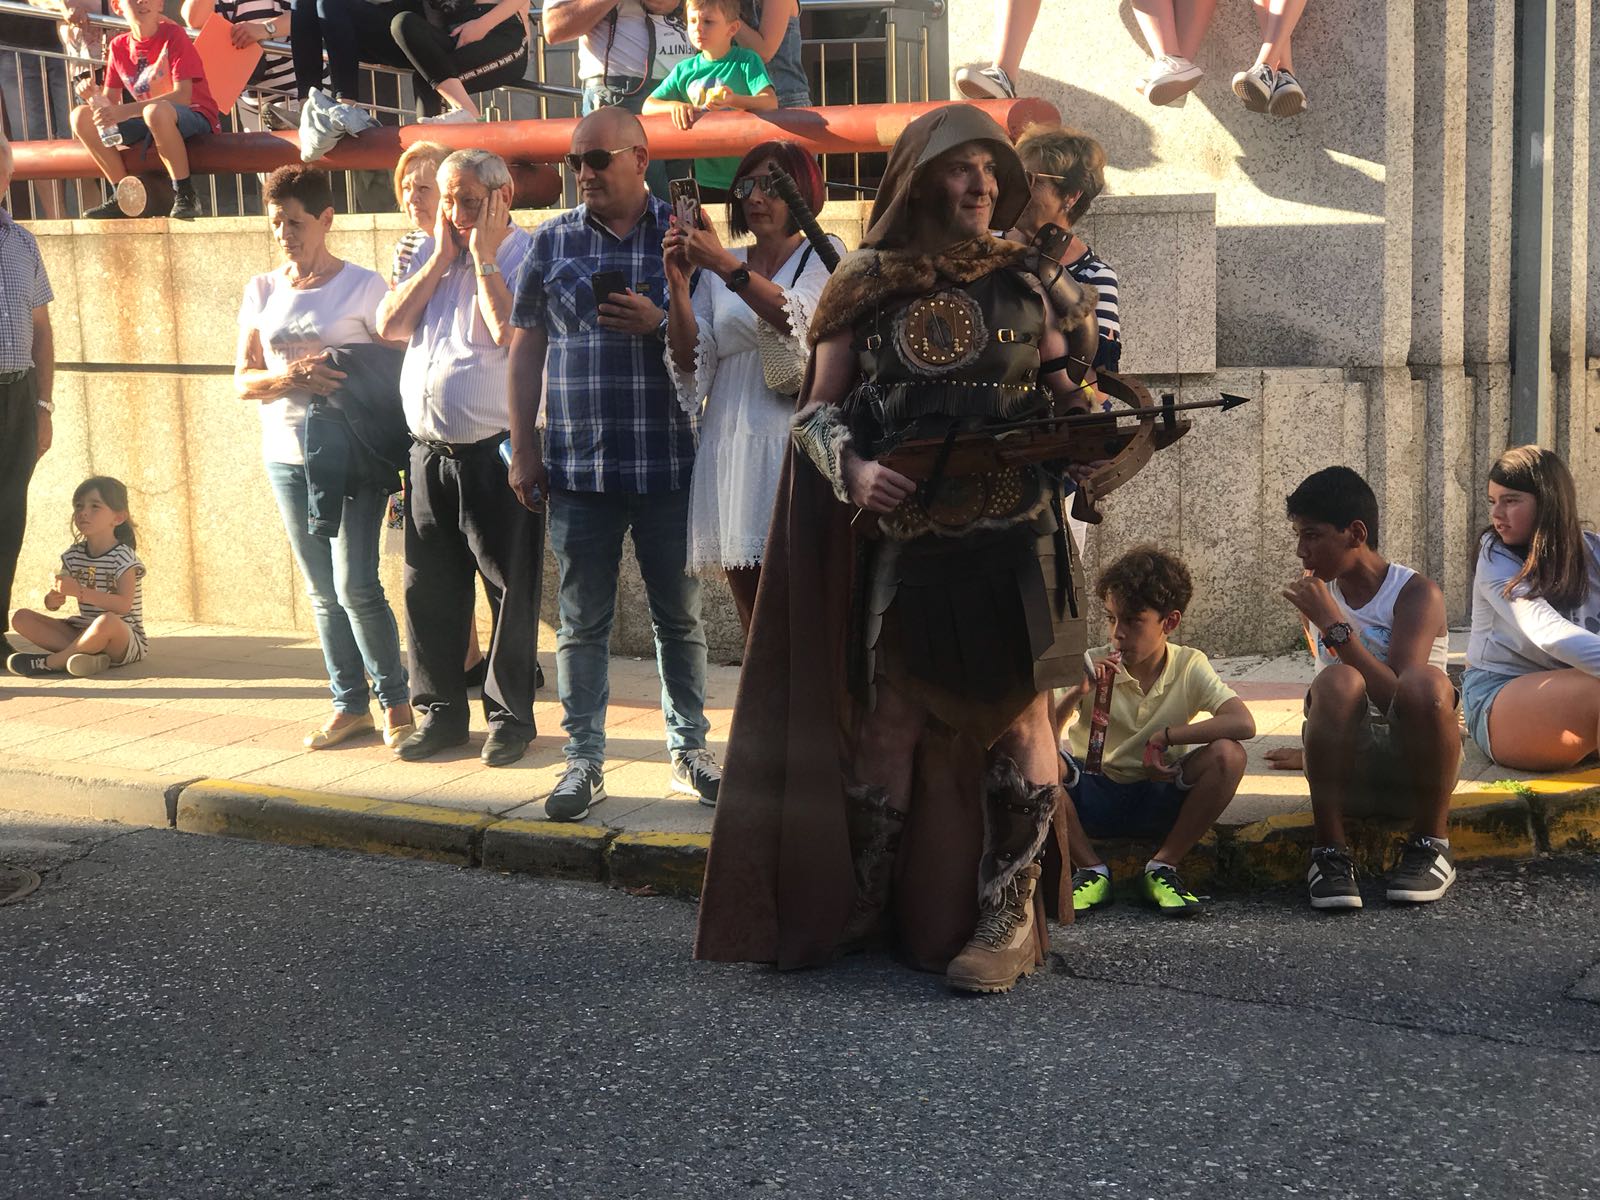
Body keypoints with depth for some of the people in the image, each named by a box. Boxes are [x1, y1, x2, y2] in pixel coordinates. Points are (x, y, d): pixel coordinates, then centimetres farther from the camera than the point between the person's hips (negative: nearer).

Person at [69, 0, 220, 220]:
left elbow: (182, 95, -24)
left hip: (196, 117, -6)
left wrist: (126, 111, -31)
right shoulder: (119, 46, 5)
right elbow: (109, 101, 9)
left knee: (156, 111, -40)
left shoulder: (173, 35, -12)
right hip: (147, 121, 6)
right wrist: (93, 93, -17)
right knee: (81, 116, -10)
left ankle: (186, 197, -29)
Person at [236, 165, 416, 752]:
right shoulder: (262, 291, 9)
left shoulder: (363, 286, -4)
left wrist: (345, 377, -20)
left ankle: (395, 702, 6)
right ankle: (349, 704, 19)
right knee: (322, 591, 10)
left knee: (355, 586, -10)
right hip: (287, 456, 5)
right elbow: (243, 380, 7)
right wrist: (291, 377, -12)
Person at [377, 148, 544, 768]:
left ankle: (510, 715, 15)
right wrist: (442, 257, 0)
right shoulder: (430, 253, 14)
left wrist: (483, 256, -12)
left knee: (510, 590, 3)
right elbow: (390, 325, 2)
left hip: (498, 453, -6)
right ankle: (440, 712, 22)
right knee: (428, 589, 10)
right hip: (429, 451, 6)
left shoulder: (526, 254, -6)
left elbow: (510, 332, -21)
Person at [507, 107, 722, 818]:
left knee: (680, 614, 8)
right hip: (577, 466, 1)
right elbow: (526, 349, 9)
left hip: (668, 464, -1)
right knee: (582, 620, 5)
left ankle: (690, 752, 20)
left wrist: (657, 324, -16)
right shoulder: (553, 241, 8)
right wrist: (523, 451, 4)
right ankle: (584, 761, 14)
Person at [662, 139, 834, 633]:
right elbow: (691, 363, 8)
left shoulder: (824, 257, 7)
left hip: (796, 443, -4)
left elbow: (801, 320, -15)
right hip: (731, 452, 4)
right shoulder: (716, 269, 16)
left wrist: (724, 265, -21)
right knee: (754, 626, 6)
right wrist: (678, 285, -5)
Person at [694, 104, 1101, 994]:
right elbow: (817, 409, 6)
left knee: (1019, 715, -1)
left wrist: (1087, 430, -7)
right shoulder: (867, 288, 6)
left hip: (1018, 535, 1)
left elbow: (1065, 396, 16)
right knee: (891, 719, 3)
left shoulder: (1028, 281, 10)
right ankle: (858, 910, 17)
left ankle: (1009, 914, 9)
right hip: (904, 532, -1)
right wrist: (854, 469, -13)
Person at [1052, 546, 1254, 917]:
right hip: (1093, 795, 0)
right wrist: (1075, 694, -32)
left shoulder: (1189, 667, -7)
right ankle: (1091, 871, -12)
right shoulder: (1091, 666, -9)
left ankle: (1162, 868, -11)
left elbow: (1244, 724, -23)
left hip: (1159, 798, 0)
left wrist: (1164, 736, -22)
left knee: (1227, 755, -27)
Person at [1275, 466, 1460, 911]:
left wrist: (1334, 625, -22)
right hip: (1348, 770, 2)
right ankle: (1330, 853, -25)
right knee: (1336, 684, -31)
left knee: (1427, 685, -36)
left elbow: (1397, 694, -21)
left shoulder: (1417, 594, -7)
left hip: (1412, 768, -2)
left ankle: (1431, 843, -16)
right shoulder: (1314, 597, 7)